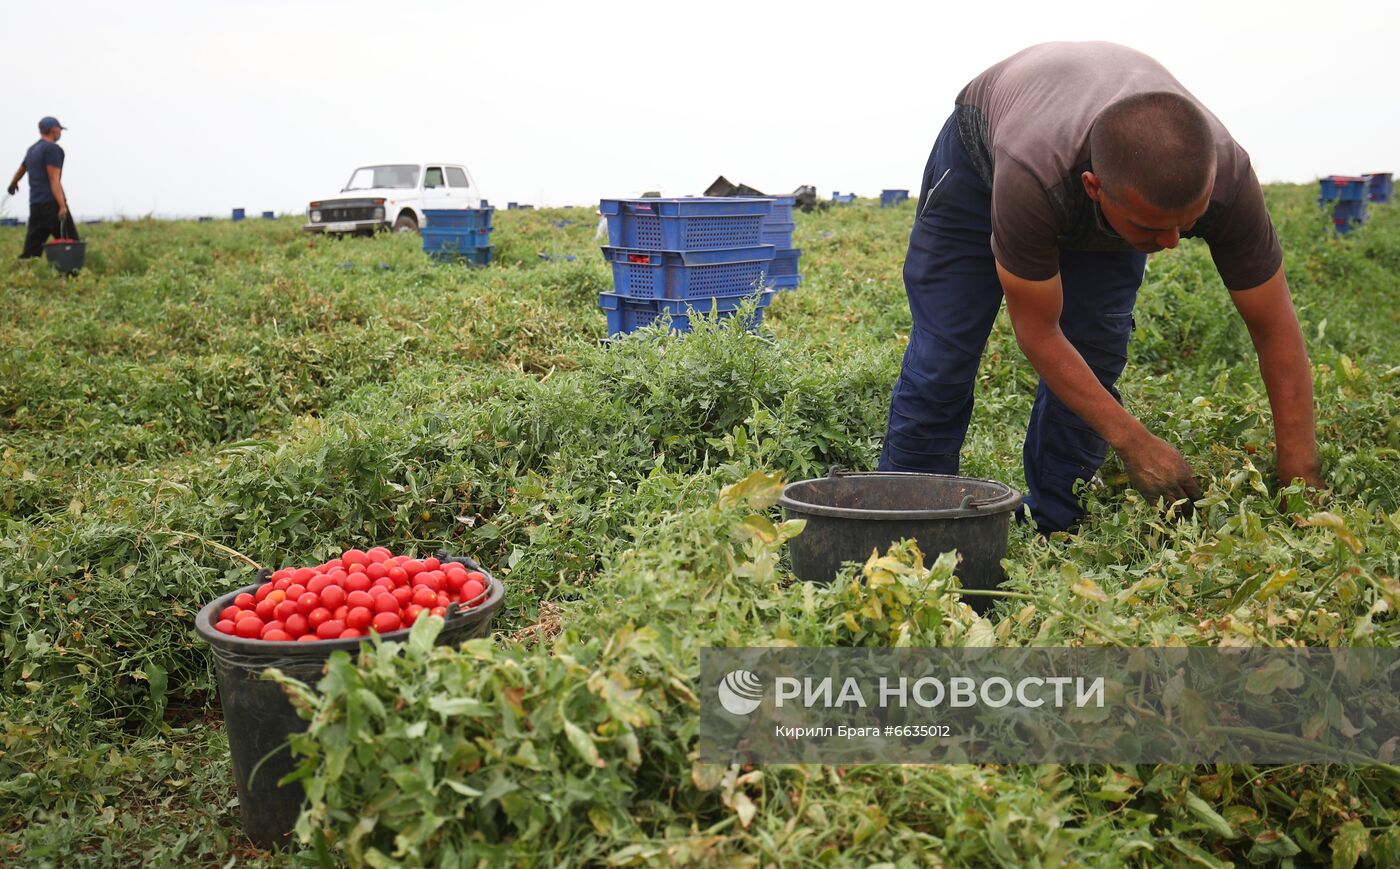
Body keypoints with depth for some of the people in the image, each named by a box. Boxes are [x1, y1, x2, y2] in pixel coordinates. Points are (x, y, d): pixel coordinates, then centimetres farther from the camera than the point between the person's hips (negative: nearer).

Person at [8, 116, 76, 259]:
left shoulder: (32, 150, 19)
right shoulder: (52, 148, -7)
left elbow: (21, 170, 38)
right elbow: (54, 180, -15)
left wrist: (13, 184, 58)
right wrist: (62, 206, -20)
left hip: (35, 205, 8)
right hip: (52, 204, -8)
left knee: (31, 250, 4)